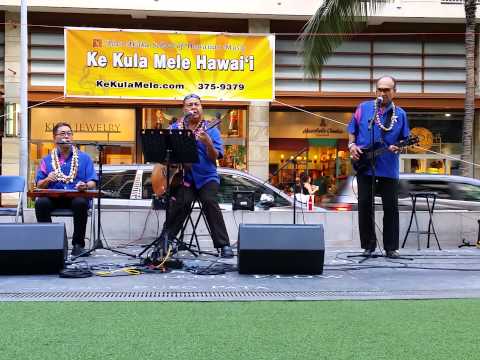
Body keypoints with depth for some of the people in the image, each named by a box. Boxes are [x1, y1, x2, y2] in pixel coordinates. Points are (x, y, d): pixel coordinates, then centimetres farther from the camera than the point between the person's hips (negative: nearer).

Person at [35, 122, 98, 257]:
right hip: (53, 198, 2)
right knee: (40, 202, -30)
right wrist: (47, 180, -9)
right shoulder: (47, 160, 17)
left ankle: (78, 244, -23)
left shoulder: (84, 158, 13)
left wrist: (85, 186, -18)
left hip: (76, 197, -1)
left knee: (81, 203, -35)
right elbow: (39, 185, 13)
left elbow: (92, 182, 5)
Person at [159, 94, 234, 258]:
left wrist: (208, 143, -24)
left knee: (210, 202, -23)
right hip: (183, 176, 1)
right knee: (181, 203, -21)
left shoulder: (211, 129, 5)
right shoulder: (176, 127, 11)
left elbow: (215, 157, -4)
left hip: (206, 176, -1)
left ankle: (224, 245, -16)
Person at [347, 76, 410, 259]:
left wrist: (398, 147, -11)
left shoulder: (400, 114, 8)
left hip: (389, 168, 0)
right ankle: (368, 245, 13)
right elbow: (352, 130, 13)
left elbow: (405, 139, 10)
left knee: (391, 207, 1)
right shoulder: (363, 108, 7)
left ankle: (391, 247, 9)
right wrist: (352, 145, -5)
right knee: (364, 205, 2)